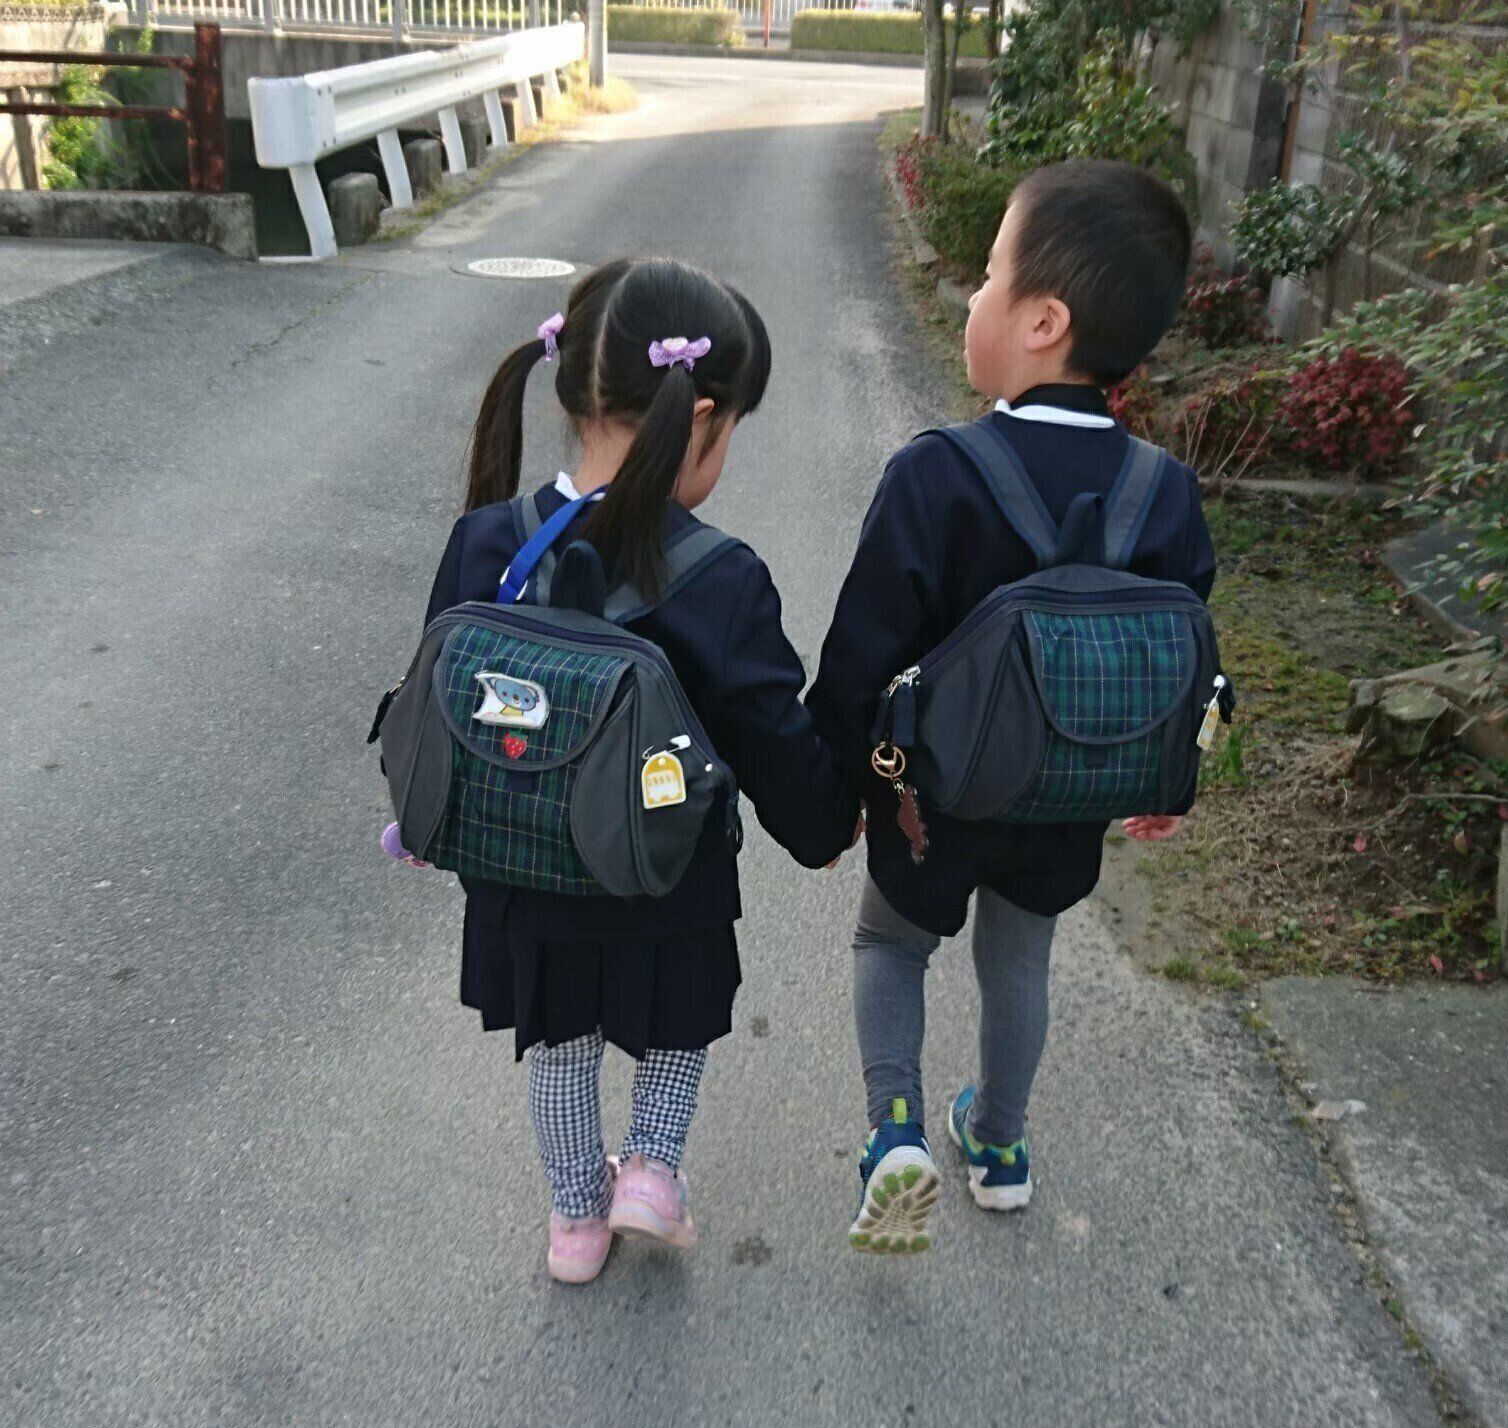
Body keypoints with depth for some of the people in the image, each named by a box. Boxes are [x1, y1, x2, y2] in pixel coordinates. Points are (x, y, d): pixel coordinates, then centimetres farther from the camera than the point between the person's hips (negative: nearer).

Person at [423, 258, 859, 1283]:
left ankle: (578, 1217, 45)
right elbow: (780, 747, -15)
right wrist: (827, 828, 7)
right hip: (671, 888, -3)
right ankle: (653, 1166, 30)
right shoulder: (724, 584, -26)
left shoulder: (485, 546, -16)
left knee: (560, 1044, 27)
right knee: (684, 1022, 30)